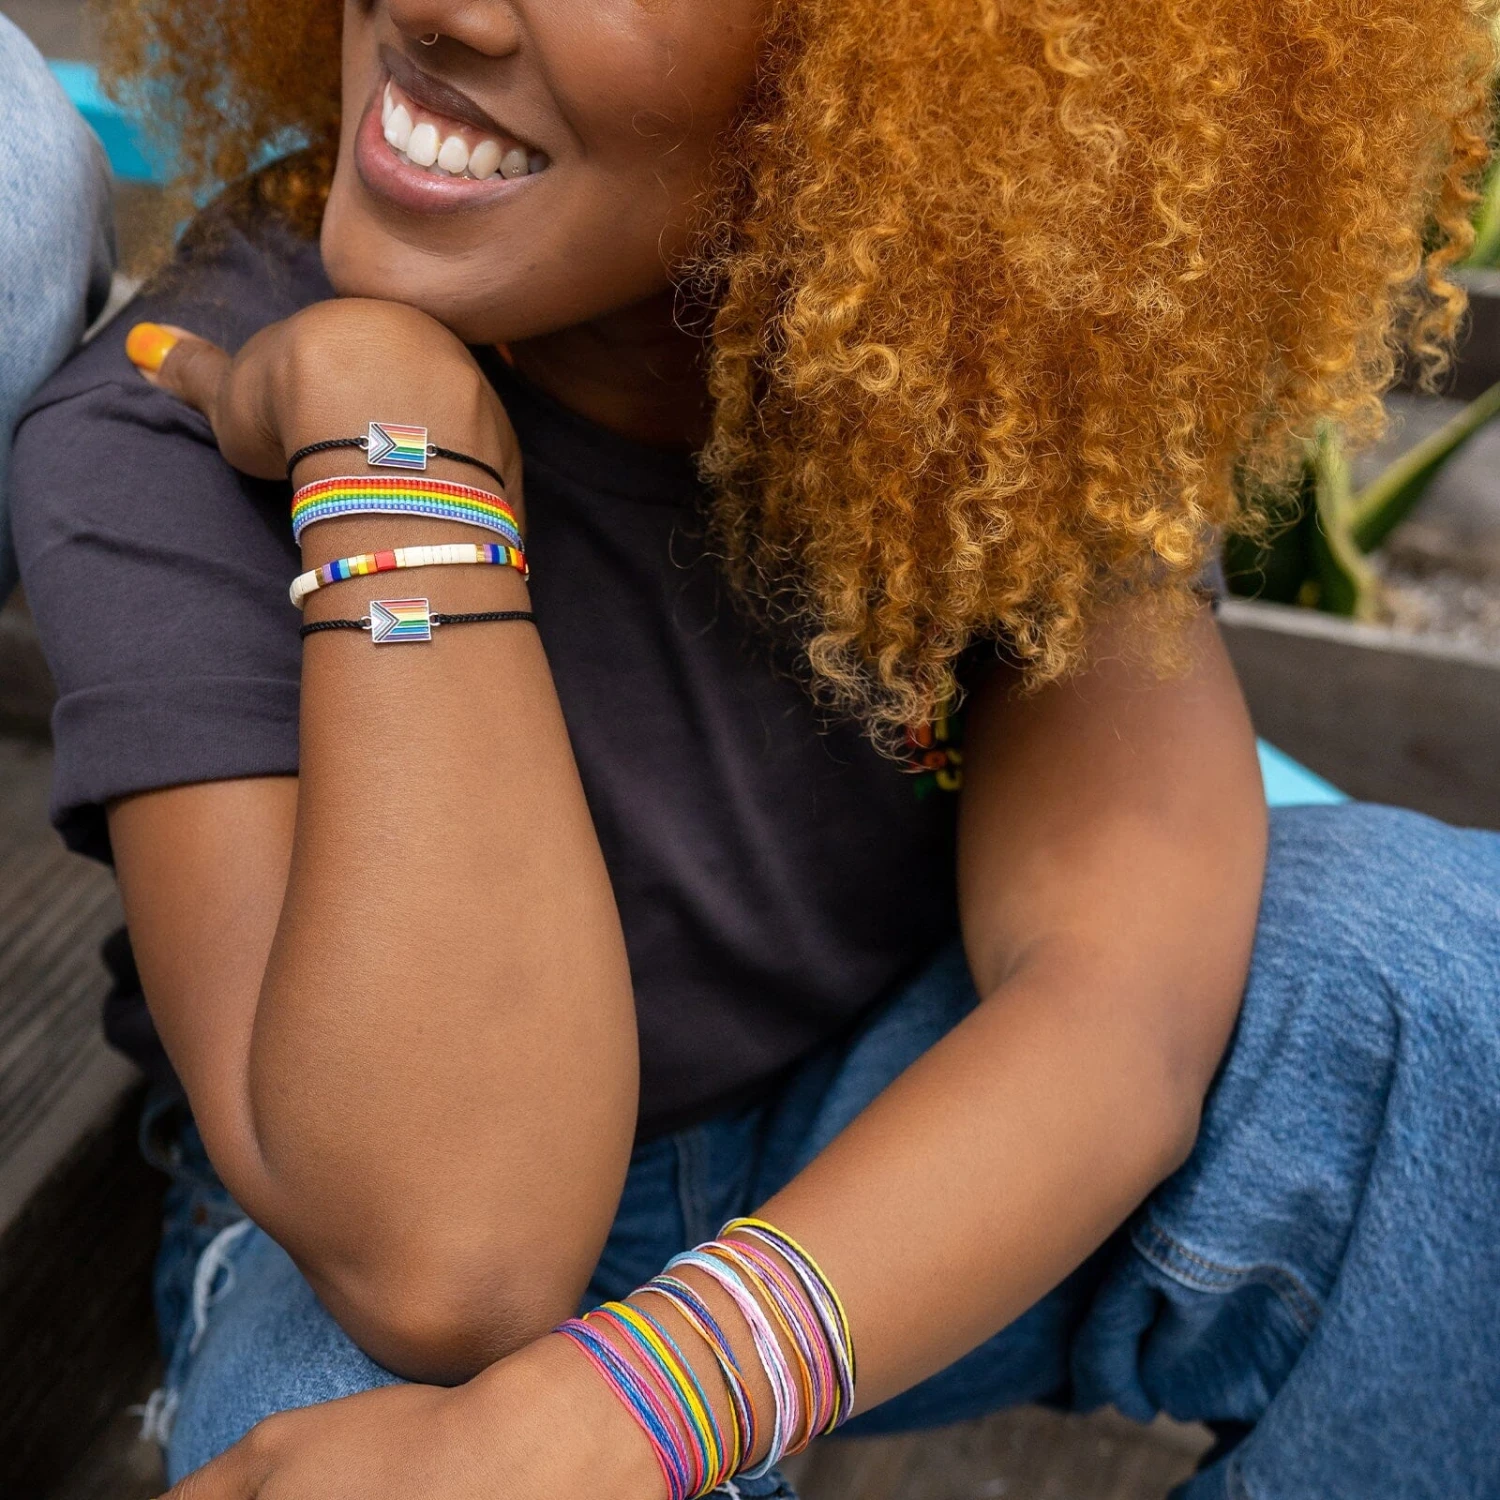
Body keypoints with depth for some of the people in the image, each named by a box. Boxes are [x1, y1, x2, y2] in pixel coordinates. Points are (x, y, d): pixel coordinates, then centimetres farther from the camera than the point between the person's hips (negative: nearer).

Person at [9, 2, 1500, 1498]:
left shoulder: (997, 350, -16)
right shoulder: (169, 430, -23)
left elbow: (1139, 983, -28)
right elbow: (449, 1260, -33)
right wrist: (392, 423, -35)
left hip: (882, 1146, 3)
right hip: (353, 1256, -1)